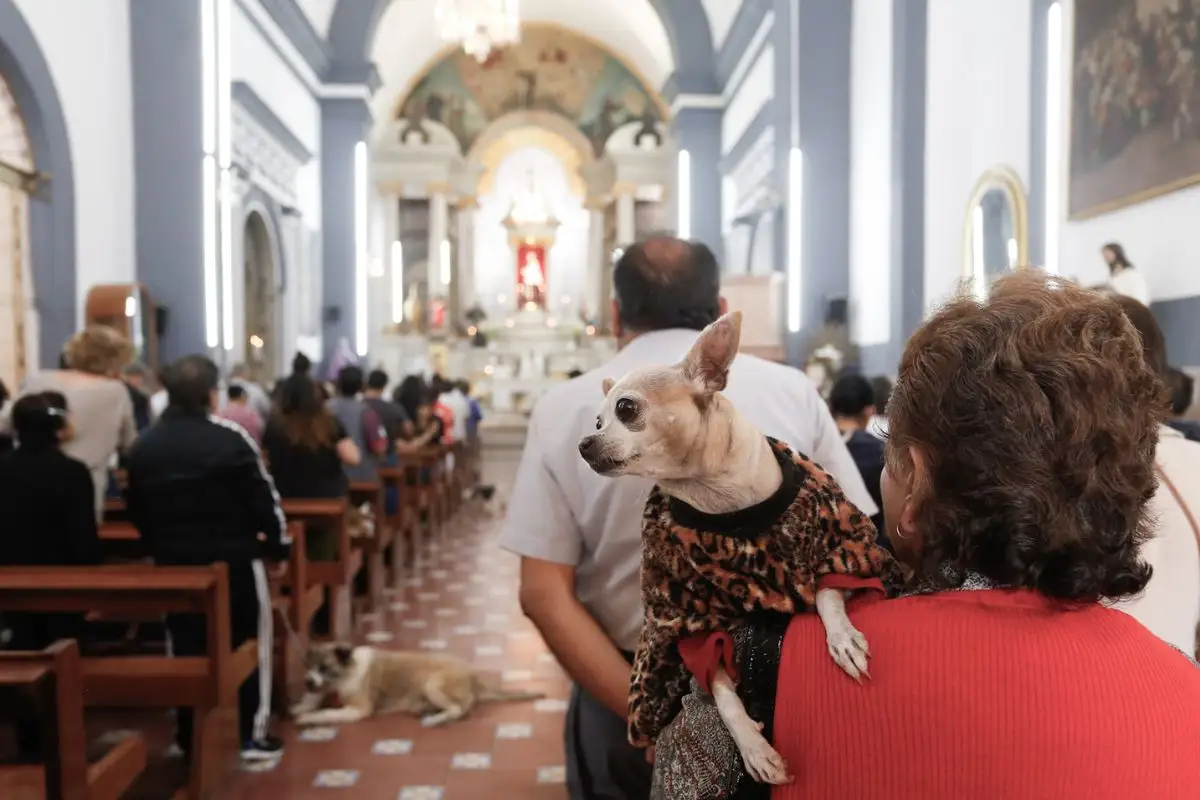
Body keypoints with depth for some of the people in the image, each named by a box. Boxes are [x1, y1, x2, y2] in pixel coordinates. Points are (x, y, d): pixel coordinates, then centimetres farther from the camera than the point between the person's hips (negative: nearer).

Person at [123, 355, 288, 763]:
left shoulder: (144, 445, 3)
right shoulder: (230, 438, -14)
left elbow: (136, 510, 10)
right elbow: (263, 498, -13)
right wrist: (279, 542, 0)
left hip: (173, 561, 5)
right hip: (233, 558, -4)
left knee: (186, 647, 13)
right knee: (250, 642, 9)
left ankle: (191, 737, 19)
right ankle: (253, 734, 12)